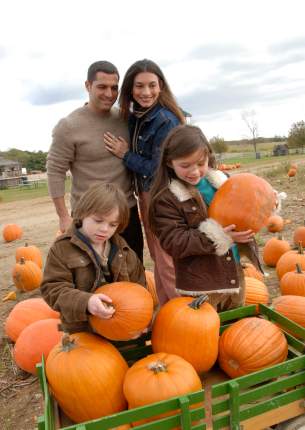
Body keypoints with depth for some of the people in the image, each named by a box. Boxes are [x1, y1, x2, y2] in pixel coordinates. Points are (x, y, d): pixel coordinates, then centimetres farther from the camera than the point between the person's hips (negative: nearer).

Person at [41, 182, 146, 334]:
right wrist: (85, 302, -35)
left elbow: (138, 284, 9)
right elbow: (53, 288, -19)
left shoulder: (122, 249, 0)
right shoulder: (62, 248, -13)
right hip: (82, 331, -3)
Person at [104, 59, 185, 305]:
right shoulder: (134, 117, 7)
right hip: (145, 195, 8)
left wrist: (125, 155, -11)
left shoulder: (166, 120, -18)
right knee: (158, 259, 17)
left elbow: (158, 170, -18)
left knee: (168, 263, -1)